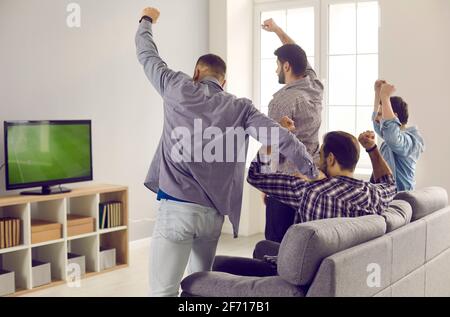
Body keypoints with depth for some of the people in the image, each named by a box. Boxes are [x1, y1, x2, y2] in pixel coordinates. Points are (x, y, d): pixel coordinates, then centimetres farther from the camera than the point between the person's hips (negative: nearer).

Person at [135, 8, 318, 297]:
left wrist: (147, 21, 36)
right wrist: (314, 172, 2)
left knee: (163, 291, -3)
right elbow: (279, 137, -2)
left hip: (176, 208, -4)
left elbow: (148, 55, 18)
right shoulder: (241, 108, 8)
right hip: (213, 213, 4)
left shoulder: (180, 90, 3)